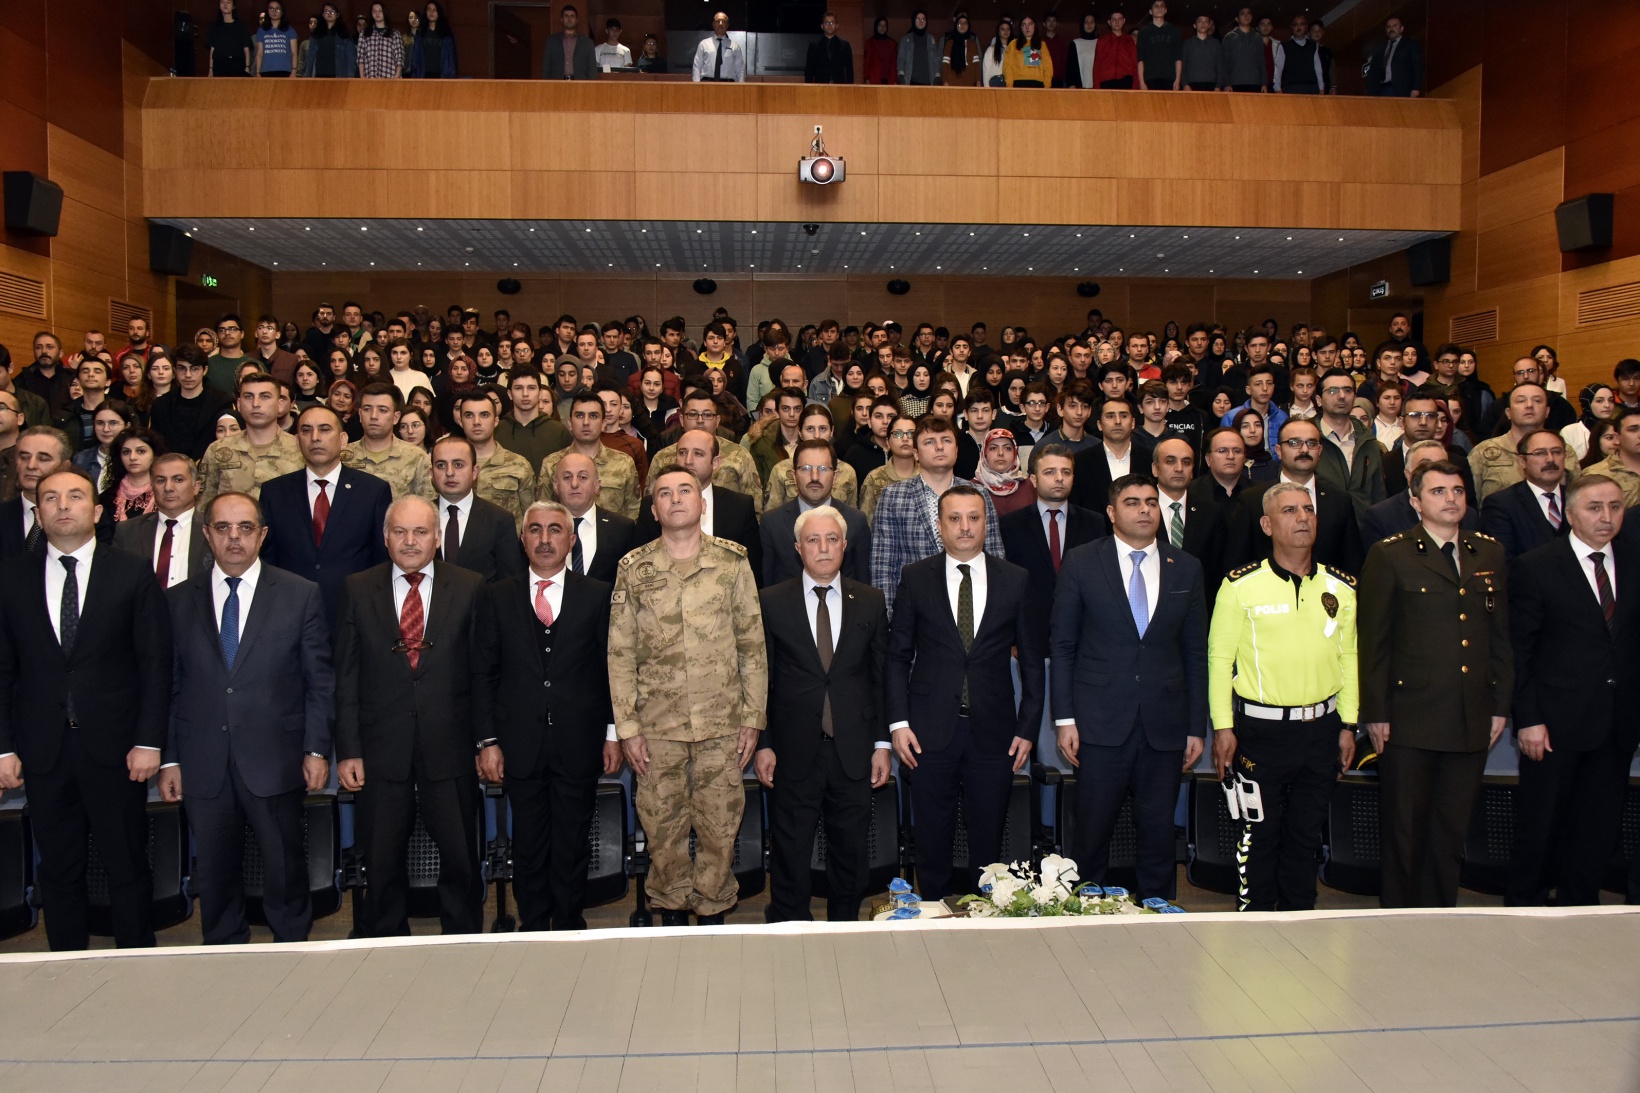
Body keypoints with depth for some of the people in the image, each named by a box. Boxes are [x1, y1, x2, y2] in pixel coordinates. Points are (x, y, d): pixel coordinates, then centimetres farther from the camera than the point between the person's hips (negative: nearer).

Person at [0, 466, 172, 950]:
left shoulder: (133, 575, 0)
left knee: (128, 868, 7)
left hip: (115, 748, -2)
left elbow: (155, 664, -2)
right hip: (43, 751, 2)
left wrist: (149, 742, -8)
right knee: (58, 873, 12)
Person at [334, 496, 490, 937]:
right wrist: (347, 750, -2)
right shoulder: (358, 590, 4)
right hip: (381, 750, 1)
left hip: (449, 748, 0)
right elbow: (346, 677, 3)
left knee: (461, 861, 7)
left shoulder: (469, 589, 2)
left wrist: (488, 740, 0)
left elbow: (484, 671, 2)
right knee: (382, 866, 11)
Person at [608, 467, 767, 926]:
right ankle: (672, 915, 28)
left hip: (722, 723, 0)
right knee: (663, 828, 9)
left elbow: (753, 647, 5)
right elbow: (620, 654, 3)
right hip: (658, 724, 0)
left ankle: (712, 911, 25)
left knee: (719, 827, 6)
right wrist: (627, 727, -1)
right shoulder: (634, 569, 3)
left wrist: (753, 717, 1)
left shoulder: (732, 563, 2)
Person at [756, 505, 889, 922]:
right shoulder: (772, 602, 0)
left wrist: (882, 744, 2)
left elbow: (881, 678, 6)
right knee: (790, 856, 7)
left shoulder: (871, 602, 6)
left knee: (850, 852, 11)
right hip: (794, 751, -1)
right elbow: (761, 679, 0)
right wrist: (762, 744, -4)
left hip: (853, 750, 2)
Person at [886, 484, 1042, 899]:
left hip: (994, 731, 1)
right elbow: (897, 655, 3)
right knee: (932, 842, 9)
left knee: (988, 842, 9)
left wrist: (1028, 728, 1)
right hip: (930, 731, 0)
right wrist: (898, 722, -4)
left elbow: (1031, 660, 6)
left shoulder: (1016, 580, 3)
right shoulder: (915, 578, 2)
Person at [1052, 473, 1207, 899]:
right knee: (1092, 833, 4)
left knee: (1159, 834, 9)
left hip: (1164, 727, 2)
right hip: (1100, 723, -2)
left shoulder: (1186, 568, 8)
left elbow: (1196, 653, 9)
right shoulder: (1081, 563, 1)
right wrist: (1064, 718, -5)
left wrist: (1197, 727, 6)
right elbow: (1061, 645, 1)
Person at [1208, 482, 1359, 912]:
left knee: (1306, 835, 14)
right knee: (1259, 836, 6)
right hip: (1260, 728, -3)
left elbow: (1348, 658, 10)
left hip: (1321, 728, 4)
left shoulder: (1341, 587, 5)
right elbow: (1219, 657, -6)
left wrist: (1348, 724, 7)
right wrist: (1222, 727, -8)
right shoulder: (1241, 586, -7)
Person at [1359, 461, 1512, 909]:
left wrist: (1501, 704, 9)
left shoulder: (1490, 553, 11)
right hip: (1410, 719, -4)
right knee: (1404, 829, 6)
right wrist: (1375, 712, -7)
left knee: (1452, 830, 12)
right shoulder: (1389, 556, -3)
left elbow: (1501, 634, 14)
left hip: (1473, 719, 4)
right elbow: (1373, 641, -4)